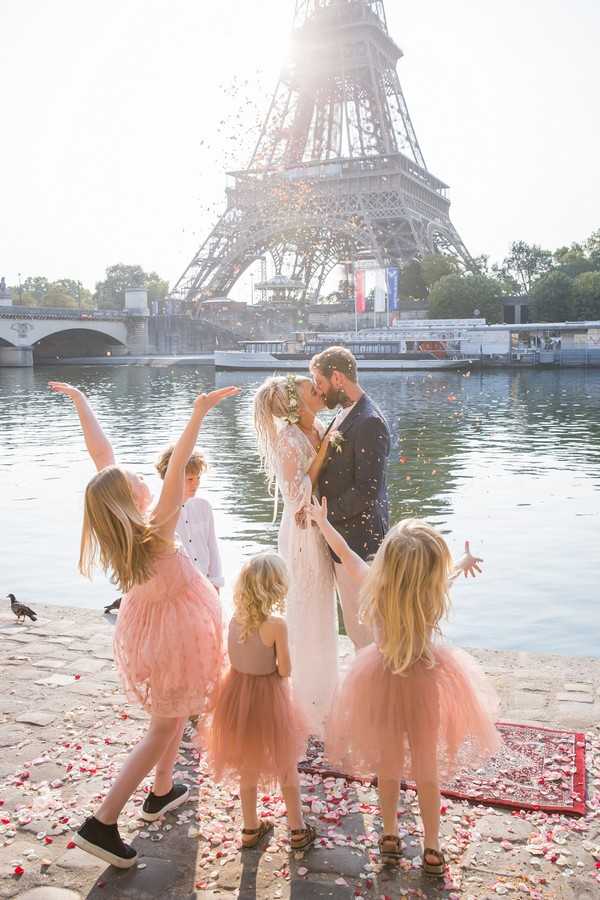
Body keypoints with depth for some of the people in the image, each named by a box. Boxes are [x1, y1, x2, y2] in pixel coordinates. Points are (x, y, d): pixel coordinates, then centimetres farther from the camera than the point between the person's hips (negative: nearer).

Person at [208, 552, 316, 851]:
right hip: (267, 696, -5)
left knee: (248, 766, 23)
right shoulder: (276, 624, -25)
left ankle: (251, 828, 36)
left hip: (238, 690, 5)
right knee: (286, 767, 17)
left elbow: (234, 658, 3)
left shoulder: (235, 618, -9)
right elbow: (284, 671, -18)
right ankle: (297, 829, 31)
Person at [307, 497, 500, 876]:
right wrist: (463, 563, 17)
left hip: (382, 683, 2)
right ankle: (432, 848, 31)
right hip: (424, 685, -2)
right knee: (427, 767, 18)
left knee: (387, 762, 22)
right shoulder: (432, 599, -29)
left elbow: (345, 552, -9)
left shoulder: (374, 586, -26)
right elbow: (441, 579, -5)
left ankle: (390, 836, 39)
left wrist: (322, 521, 8)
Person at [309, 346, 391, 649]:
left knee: (360, 623, 1)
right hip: (340, 535, 10)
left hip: (356, 537, -9)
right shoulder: (344, 414, 11)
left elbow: (367, 490, -23)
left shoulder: (369, 422, -20)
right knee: (356, 620, 19)